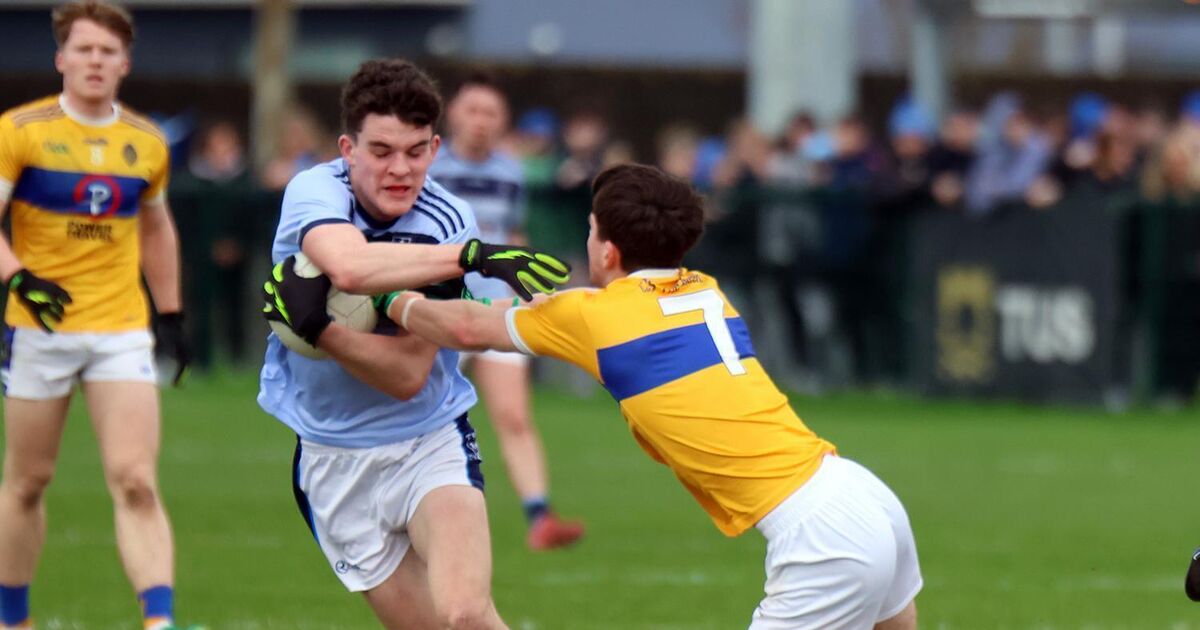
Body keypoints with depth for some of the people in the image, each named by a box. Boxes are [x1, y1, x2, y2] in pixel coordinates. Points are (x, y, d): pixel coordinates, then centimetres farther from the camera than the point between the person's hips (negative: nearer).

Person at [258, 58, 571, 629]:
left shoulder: (448, 222, -12)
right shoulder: (315, 191, -13)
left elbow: (407, 375, -18)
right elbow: (348, 267, -38)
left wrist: (312, 324, -29)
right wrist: (471, 255, -41)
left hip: (432, 444, -1)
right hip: (333, 463, 1)